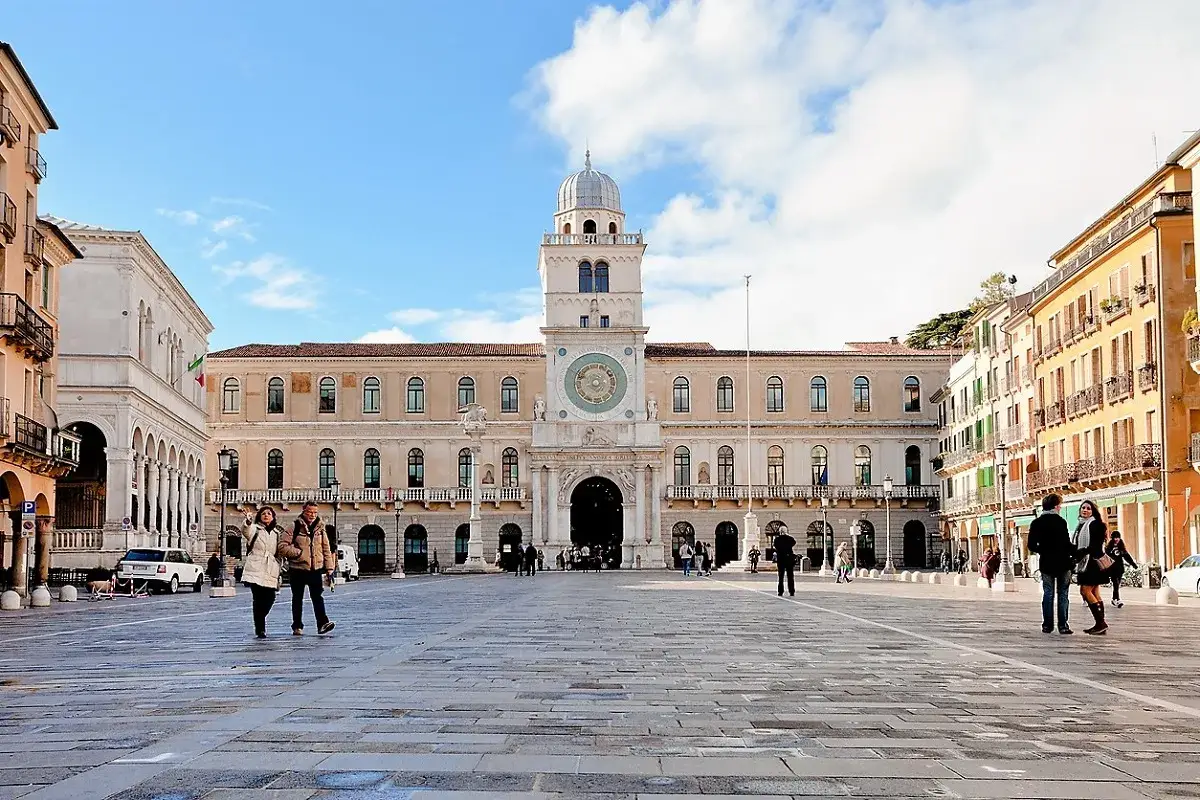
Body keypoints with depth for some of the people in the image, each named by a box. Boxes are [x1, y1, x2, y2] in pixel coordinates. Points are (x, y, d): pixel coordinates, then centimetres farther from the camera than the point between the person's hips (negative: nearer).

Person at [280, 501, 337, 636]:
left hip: (316, 569, 2)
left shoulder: (320, 528, 7)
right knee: (297, 598, 8)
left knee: (317, 597, -7)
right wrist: (296, 553, -18)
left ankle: (322, 623, -12)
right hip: (298, 569, -2)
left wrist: (329, 568, 6)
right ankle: (297, 627, 15)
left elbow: (326, 549, 11)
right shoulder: (295, 527, -4)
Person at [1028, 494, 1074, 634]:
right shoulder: (1060, 521, -10)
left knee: (1048, 594, 10)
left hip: (1046, 563, 3)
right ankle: (1063, 625, 3)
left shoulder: (1036, 523, 2)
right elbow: (1066, 543, -16)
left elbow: (1032, 546, 2)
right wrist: (1074, 555, -2)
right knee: (1063, 594, 5)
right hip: (1062, 562, -3)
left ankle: (1047, 625, 9)